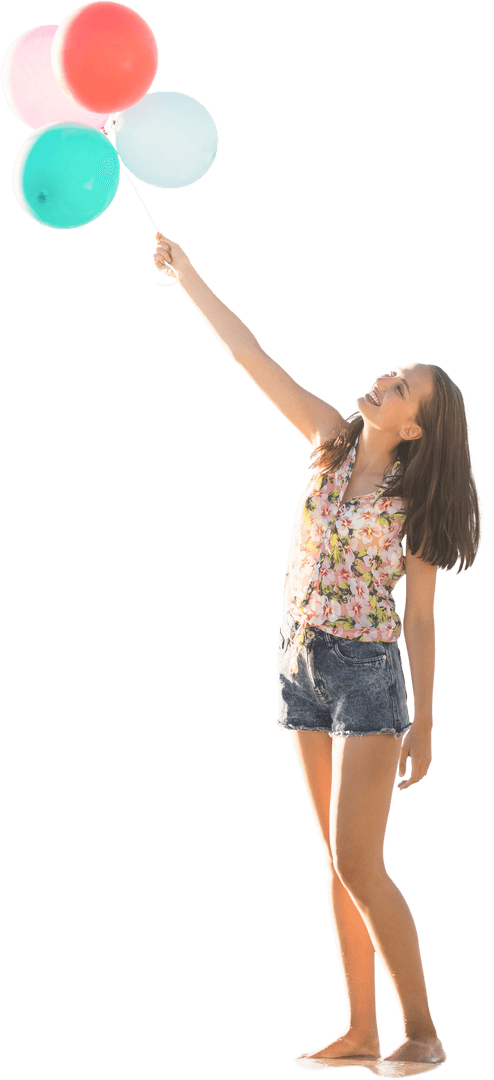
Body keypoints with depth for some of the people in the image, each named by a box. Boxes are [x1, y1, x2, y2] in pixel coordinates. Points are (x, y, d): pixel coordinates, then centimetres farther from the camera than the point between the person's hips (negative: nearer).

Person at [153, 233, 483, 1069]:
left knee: (356, 864, -9)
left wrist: (424, 723, -4)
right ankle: (360, 1031, 15)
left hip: (368, 672, -5)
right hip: (301, 664, 5)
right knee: (340, 862, 8)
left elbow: (421, 618, -5)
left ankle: (422, 1031, 2)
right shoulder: (332, 442, 3)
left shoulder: (413, 498, -8)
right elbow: (250, 355, 2)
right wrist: (186, 271, -1)